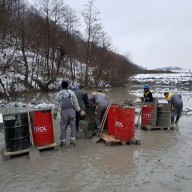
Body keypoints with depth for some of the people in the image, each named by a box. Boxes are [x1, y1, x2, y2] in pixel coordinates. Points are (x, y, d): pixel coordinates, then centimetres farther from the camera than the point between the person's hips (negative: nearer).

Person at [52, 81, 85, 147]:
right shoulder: (71, 92, 1)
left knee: (63, 127, 9)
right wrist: (79, 111, 7)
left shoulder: (58, 94, 4)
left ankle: (63, 141, 15)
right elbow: (76, 103, 0)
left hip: (64, 111, 1)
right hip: (72, 110, -1)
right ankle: (72, 141, 8)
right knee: (73, 126, 7)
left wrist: (54, 113, 14)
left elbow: (56, 105, 4)